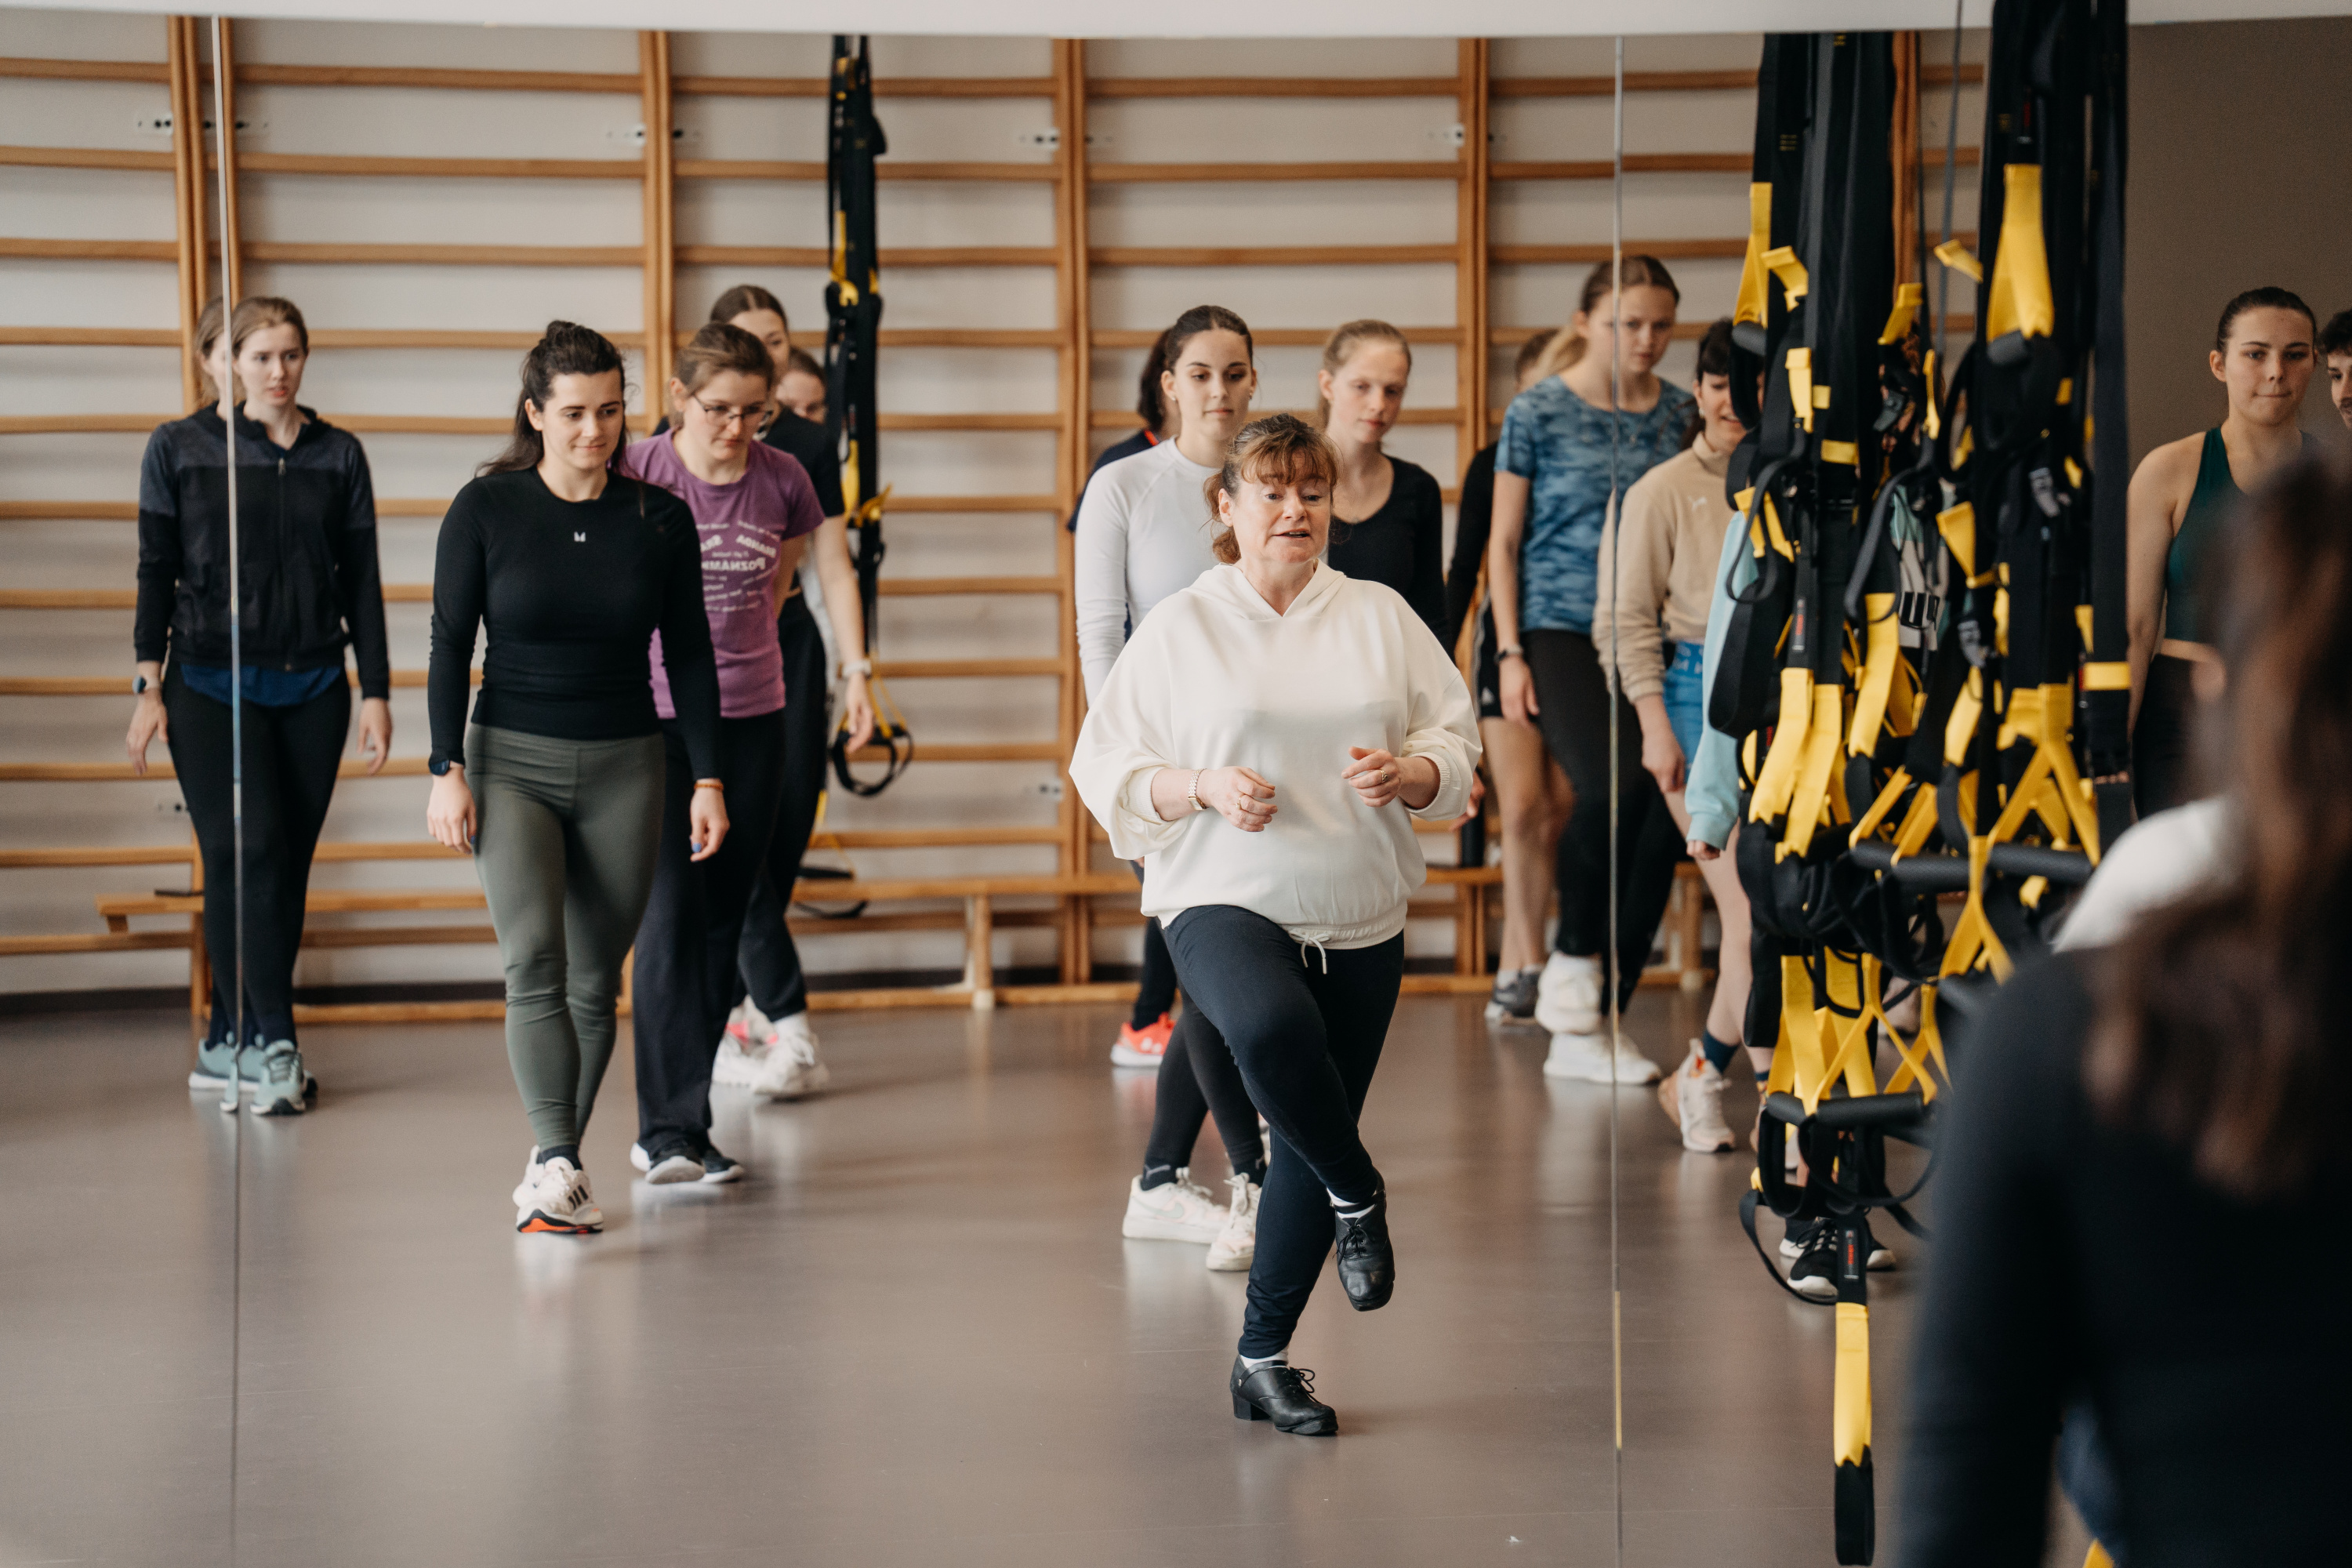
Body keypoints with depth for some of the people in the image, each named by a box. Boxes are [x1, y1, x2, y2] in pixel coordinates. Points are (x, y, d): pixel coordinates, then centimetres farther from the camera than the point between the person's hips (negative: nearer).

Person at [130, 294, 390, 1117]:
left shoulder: (338, 455, 8)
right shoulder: (178, 449, 3)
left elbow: (361, 579, 9)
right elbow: (156, 572, 3)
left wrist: (376, 692, 4)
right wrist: (148, 687, -4)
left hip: (312, 686, 3)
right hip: (211, 684, -3)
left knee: (286, 865, 3)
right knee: (248, 853, -14)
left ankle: (229, 1044, 12)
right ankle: (273, 1044, -13)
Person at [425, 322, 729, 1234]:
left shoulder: (660, 519, 0)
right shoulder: (485, 510, -4)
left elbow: (689, 654, 5)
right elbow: (451, 645, -2)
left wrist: (709, 780, 1)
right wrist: (447, 770, -9)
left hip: (623, 770, 2)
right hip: (512, 762, -2)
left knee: (595, 980, 6)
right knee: (535, 962, -18)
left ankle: (557, 1166, 19)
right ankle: (556, 1165, -25)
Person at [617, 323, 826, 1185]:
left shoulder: (783, 482, 1)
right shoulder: (635, 476, -9)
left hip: (751, 718, 4)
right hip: (651, 717, -4)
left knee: (723, 919, 6)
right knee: (669, 918, -11)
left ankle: (676, 1120, 15)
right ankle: (670, 1130, -11)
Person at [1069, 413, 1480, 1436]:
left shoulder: (1382, 617, 9)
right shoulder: (1179, 627, 1)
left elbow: (1456, 748, 11)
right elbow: (1107, 770, 2)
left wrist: (1406, 773, -11)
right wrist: (1204, 789, -16)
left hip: (1359, 921, 4)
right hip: (1223, 901, -4)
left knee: (1307, 1149, 6)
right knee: (1272, 1028, -37)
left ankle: (1263, 1359, 21)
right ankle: (1358, 1195, -10)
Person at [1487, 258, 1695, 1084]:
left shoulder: (1677, 413, 10)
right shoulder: (1540, 411, 0)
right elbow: (1504, 541, 3)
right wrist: (1510, 653, -3)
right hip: (1561, 629, -4)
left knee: (1663, 816, -2)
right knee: (1613, 786, -26)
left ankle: (1586, 1030, 8)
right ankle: (1572, 956, 0)